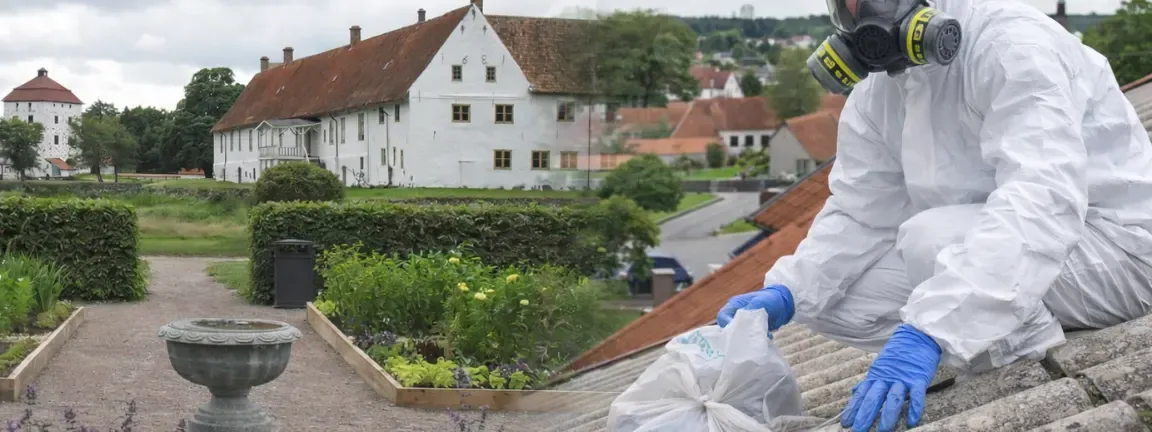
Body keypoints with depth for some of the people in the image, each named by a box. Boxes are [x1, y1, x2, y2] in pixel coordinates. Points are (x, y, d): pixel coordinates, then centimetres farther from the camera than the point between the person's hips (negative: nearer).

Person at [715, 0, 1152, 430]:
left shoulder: (1011, 42, -25)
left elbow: (1042, 201, -38)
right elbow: (859, 214, 3)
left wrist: (929, 330, -49)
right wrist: (784, 291, -17)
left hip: (1111, 245, -8)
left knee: (931, 238, -33)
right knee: (828, 299, -6)